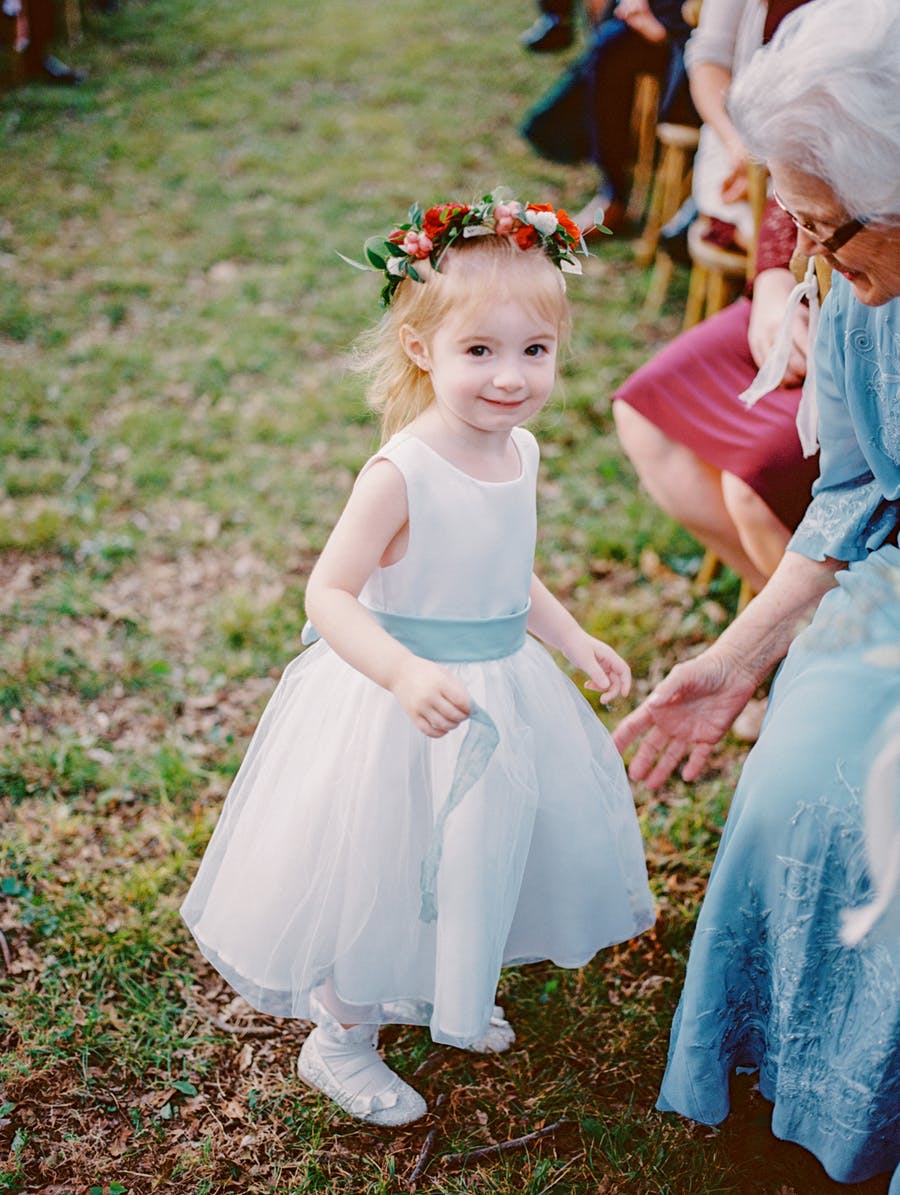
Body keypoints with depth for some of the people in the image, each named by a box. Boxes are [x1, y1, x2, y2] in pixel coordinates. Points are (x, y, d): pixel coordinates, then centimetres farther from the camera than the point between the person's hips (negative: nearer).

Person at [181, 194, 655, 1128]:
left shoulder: (518, 451, -2)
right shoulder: (402, 473, -26)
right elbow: (328, 593, -27)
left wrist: (576, 643, 10)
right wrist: (405, 675, -40)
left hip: (503, 690, 8)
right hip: (405, 706, -7)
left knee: (483, 850, 24)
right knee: (388, 868, 9)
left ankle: (436, 994, 54)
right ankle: (338, 1041, 36)